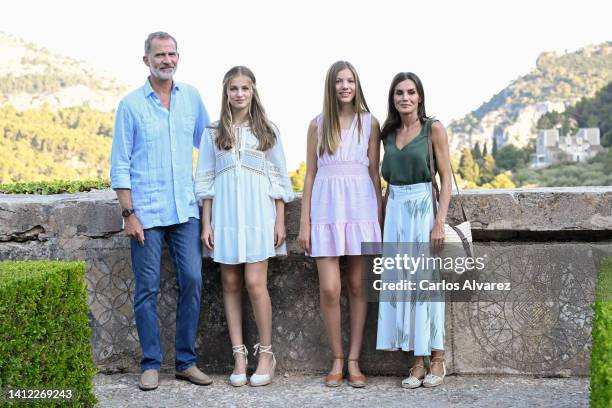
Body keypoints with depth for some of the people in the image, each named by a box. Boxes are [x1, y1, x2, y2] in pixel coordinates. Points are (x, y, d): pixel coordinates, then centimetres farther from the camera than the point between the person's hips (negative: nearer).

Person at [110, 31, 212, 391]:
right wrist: (129, 214, -8)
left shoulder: (192, 97, 8)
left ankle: (187, 361, 13)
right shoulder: (131, 104, -1)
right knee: (148, 289, 1)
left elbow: (207, 143, 19)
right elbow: (120, 165, -2)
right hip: (147, 212, -3)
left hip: (186, 210, 3)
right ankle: (151, 364, 12)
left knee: (192, 281, 1)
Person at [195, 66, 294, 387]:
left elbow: (279, 179, 6)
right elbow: (205, 180, 7)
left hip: (258, 213, -2)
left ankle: (266, 353, 6)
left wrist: (280, 221, -1)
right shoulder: (213, 133, 8)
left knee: (255, 282, -9)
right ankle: (239, 354, 12)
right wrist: (206, 224, 1)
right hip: (225, 214, 2)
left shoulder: (267, 131, 6)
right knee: (230, 284, 3)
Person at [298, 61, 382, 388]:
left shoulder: (369, 123, 6)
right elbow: (310, 174, 8)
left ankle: (354, 361, 12)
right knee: (329, 289, -6)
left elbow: (375, 173, 7)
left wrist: (379, 218, 1)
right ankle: (337, 360, 10)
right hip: (326, 209, 0)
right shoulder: (317, 124, 8)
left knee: (357, 287, 3)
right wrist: (305, 222, 3)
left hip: (361, 207, 0)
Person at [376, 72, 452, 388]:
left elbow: (446, 178, -6)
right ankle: (418, 362, 11)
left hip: (423, 209, -5)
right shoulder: (389, 133, 11)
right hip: (395, 211, 5)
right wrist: (384, 218, 11)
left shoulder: (433, 128, -3)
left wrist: (440, 221, -15)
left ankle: (437, 360, 11)